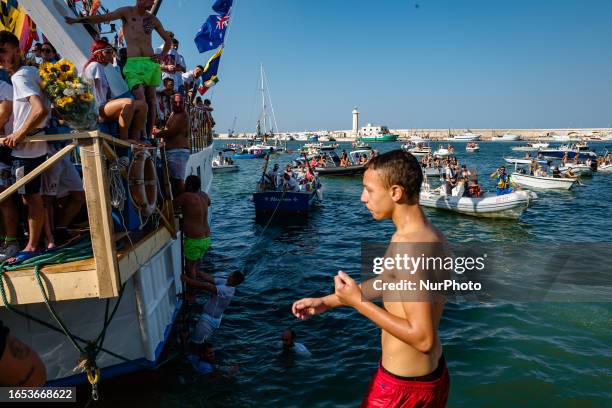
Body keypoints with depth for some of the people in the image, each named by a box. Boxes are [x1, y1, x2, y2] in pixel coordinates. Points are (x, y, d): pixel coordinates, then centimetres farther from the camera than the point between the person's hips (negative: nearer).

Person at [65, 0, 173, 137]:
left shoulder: (152, 19, 16)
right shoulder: (127, 12, 7)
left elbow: (168, 39, 25)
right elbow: (103, 18, -3)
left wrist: (162, 56, 10)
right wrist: (77, 20, -12)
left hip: (151, 63, 4)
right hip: (133, 63, -4)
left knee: (151, 98, -2)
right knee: (139, 96, -20)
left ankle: (148, 136, 0)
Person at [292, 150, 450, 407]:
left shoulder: (408, 246, -29)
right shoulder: (430, 234, 0)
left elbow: (422, 338, -29)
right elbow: (386, 282, 12)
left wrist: (358, 302, -21)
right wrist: (327, 302, 12)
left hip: (405, 384, -8)